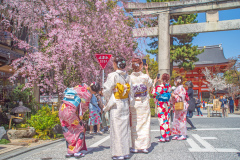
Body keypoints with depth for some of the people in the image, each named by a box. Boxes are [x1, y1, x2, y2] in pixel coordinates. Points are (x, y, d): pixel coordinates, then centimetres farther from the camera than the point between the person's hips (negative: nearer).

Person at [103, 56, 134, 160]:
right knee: (125, 128, 12)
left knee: (117, 128, 1)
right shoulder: (127, 76, 3)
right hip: (125, 104, 6)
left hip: (116, 105, -5)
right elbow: (131, 91, 8)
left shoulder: (113, 76, -13)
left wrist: (109, 101, 5)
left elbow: (107, 90, -12)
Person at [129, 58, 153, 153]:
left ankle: (135, 147, 13)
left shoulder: (129, 78, -9)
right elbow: (150, 84, 14)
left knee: (135, 125, 8)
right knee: (145, 124, 8)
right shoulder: (145, 77, -8)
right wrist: (147, 70, 20)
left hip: (133, 103, 0)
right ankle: (144, 146, 13)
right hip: (144, 103, 0)